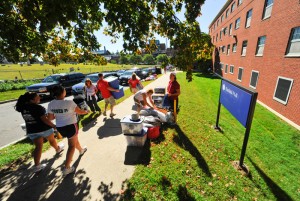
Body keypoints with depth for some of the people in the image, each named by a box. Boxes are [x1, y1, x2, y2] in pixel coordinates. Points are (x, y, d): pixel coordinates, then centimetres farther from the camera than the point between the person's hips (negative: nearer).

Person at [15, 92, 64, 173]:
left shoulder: (23, 108, -1)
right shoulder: (38, 108, -24)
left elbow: (29, 119, 7)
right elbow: (45, 119, -24)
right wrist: (54, 126, -15)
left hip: (32, 131, 5)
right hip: (44, 128, -5)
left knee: (38, 147, 10)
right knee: (52, 140, 22)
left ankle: (37, 165, 9)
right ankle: (58, 149, 47)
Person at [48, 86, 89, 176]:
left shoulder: (50, 104, -6)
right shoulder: (69, 102, -23)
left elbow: (50, 118, 2)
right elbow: (80, 111, -10)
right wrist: (86, 111, 10)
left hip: (60, 127, 6)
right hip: (70, 126, -6)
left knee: (74, 140, 29)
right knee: (72, 145, 7)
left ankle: (81, 150, 54)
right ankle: (67, 168, 9)